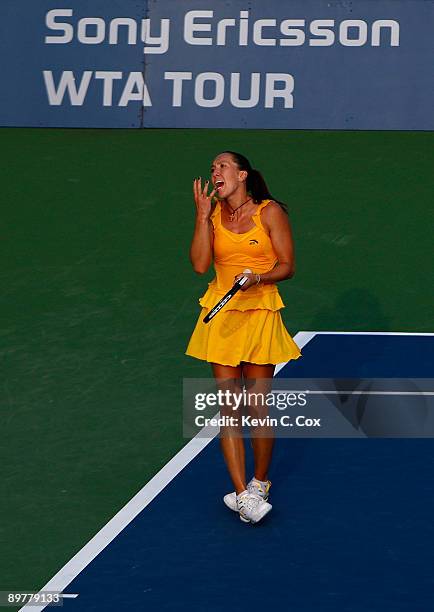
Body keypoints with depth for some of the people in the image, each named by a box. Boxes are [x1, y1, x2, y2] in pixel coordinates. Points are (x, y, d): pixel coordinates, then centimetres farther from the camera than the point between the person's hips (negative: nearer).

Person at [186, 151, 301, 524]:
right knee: (228, 407, -3)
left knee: (258, 407, 0)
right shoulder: (213, 214, 7)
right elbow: (200, 264, -5)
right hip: (221, 315, 3)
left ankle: (259, 483, 21)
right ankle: (243, 494, 1)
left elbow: (287, 266, -2)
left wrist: (258, 278, -20)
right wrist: (202, 215, -7)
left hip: (260, 315, -3)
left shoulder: (270, 212, -3)